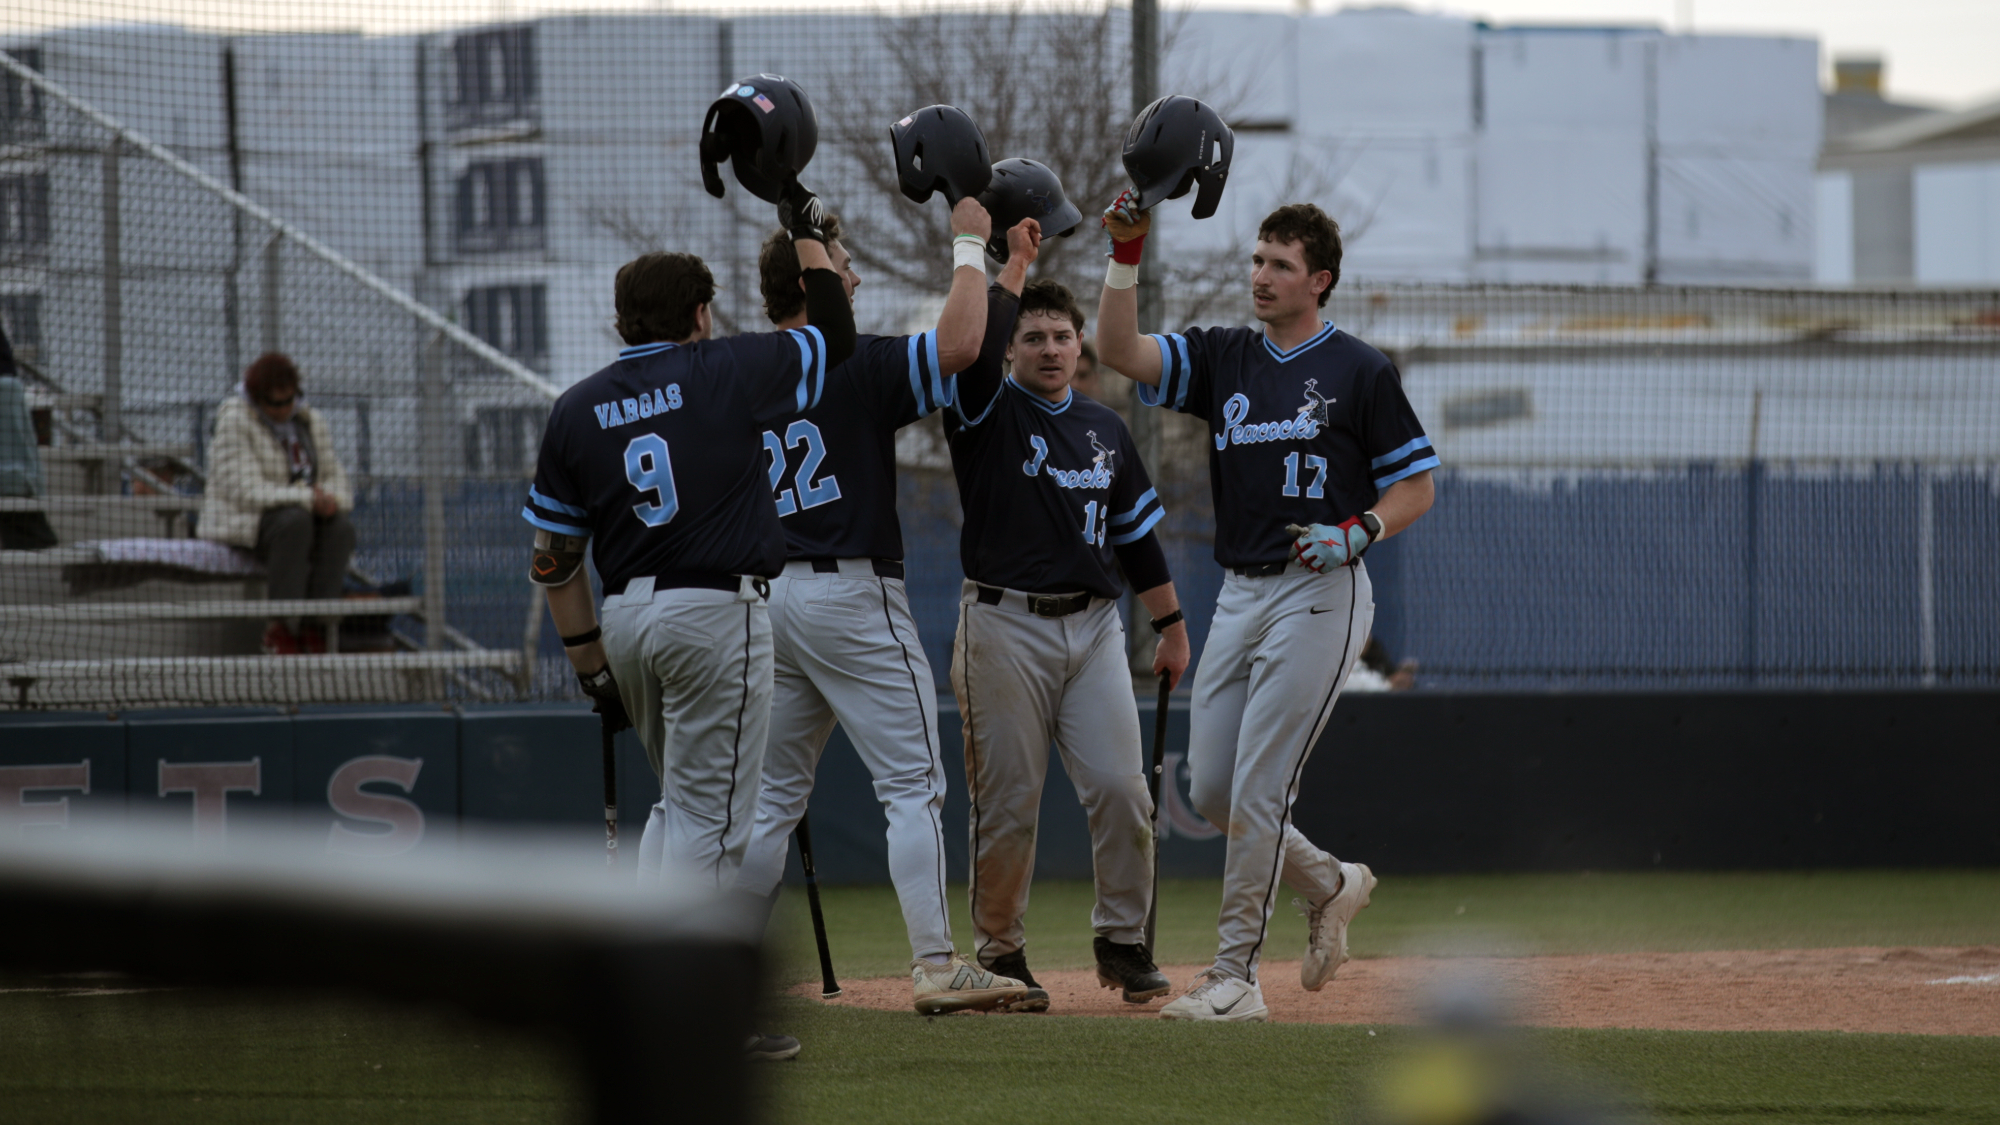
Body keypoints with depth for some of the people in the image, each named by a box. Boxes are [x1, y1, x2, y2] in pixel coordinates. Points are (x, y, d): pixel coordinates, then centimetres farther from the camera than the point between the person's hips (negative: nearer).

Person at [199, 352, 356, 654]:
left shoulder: (311, 422, 7)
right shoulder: (234, 422, -13)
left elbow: (335, 479, 5)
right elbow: (248, 492, -22)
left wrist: (329, 499, -20)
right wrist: (308, 499, -29)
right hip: (243, 523, -5)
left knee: (341, 528, -28)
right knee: (294, 522, -38)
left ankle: (312, 628, -26)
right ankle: (282, 627, -31)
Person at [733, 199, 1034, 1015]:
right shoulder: (854, 365, -12)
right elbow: (959, 343, -23)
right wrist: (968, 245, -10)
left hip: (766, 596, 7)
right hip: (851, 594, -7)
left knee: (772, 793, 14)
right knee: (913, 783, -4)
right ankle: (936, 965, -11)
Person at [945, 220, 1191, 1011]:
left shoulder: (1103, 428, 15)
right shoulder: (988, 413, 1)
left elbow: (1138, 531, 20)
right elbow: (972, 346, -21)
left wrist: (1170, 625, 18)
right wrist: (1014, 262, -18)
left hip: (1094, 625, 4)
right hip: (1005, 626, -4)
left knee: (1120, 788, -5)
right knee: (1007, 801, -2)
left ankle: (1123, 941, 8)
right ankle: (1001, 953, 10)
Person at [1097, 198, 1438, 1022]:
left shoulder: (1360, 372, -3)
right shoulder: (1223, 359, 11)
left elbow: (1415, 486, -1)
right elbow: (1121, 352, -2)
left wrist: (1356, 533, -18)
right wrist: (1126, 256, -13)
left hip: (1319, 594, -6)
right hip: (1240, 594, 6)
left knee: (1257, 792, -9)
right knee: (1211, 792, 6)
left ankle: (1235, 976, -4)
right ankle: (1330, 884, 30)